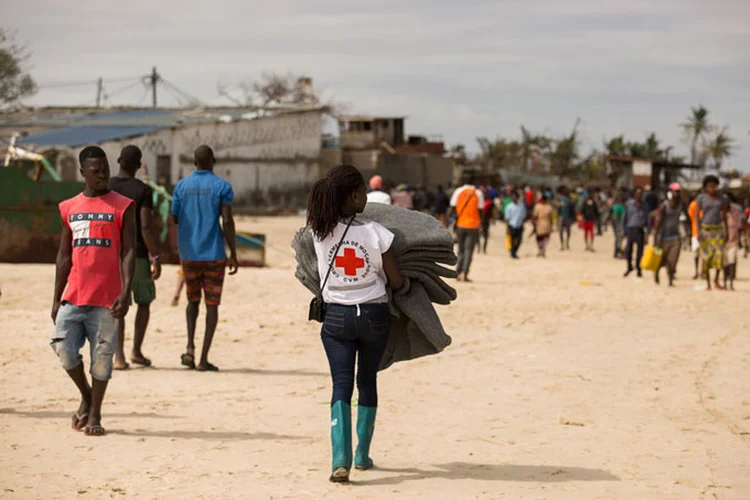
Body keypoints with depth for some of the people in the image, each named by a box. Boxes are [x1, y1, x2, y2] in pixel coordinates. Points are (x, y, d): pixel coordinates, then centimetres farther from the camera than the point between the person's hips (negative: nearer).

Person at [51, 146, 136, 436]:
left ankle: (95, 414, 13)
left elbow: (129, 252, -5)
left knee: (102, 355, 0)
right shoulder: (69, 208, 10)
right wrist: (56, 299, 10)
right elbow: (64, 256, 14)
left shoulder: (122, 207, 0)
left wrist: (125, 293, -15)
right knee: (64, 348, -5)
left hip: (106, 297, -3)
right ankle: (86, 396, 20)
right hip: (73, 295, 3)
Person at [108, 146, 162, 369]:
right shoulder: (143, 191, -9)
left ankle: (119, 356, -9)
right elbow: (147, 227, -17)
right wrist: (156, 258, -11)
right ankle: (136, 351, 16)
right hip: (137, 254, -3)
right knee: (144, 302, 17)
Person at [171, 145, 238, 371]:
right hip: (214, 255, -3)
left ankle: (190, 347, 1)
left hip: (188, 254, 3)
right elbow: (227, 221, -13)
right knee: (212, 305, 5)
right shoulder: (222, 187, -7)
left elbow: (175, 218, 9)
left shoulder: (182, 185, 3)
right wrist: (233, 255, -7)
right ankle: (203, 359, 0)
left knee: (193, 300, 20)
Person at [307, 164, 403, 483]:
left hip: (336, 316, 1)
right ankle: (362, 454, 28)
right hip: (373, 315, -1)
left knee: (341, 386, -2)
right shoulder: (376, 233, -16)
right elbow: (396, 282, -6)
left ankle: (341, 460, -20)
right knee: (367, 382, 18)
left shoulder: (320, 232, -9)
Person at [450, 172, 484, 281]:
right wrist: (480, 223, 7)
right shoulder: (478, 193, -2)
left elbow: (452, 209, -2)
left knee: (461, 250, 14)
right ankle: (464, 273, -12)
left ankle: (458, 272, 9)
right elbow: (480, 211, -2)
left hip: (460, 225, 2)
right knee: (469, 250, -1)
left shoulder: (458, 191, 1)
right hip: (473, 225, -2)